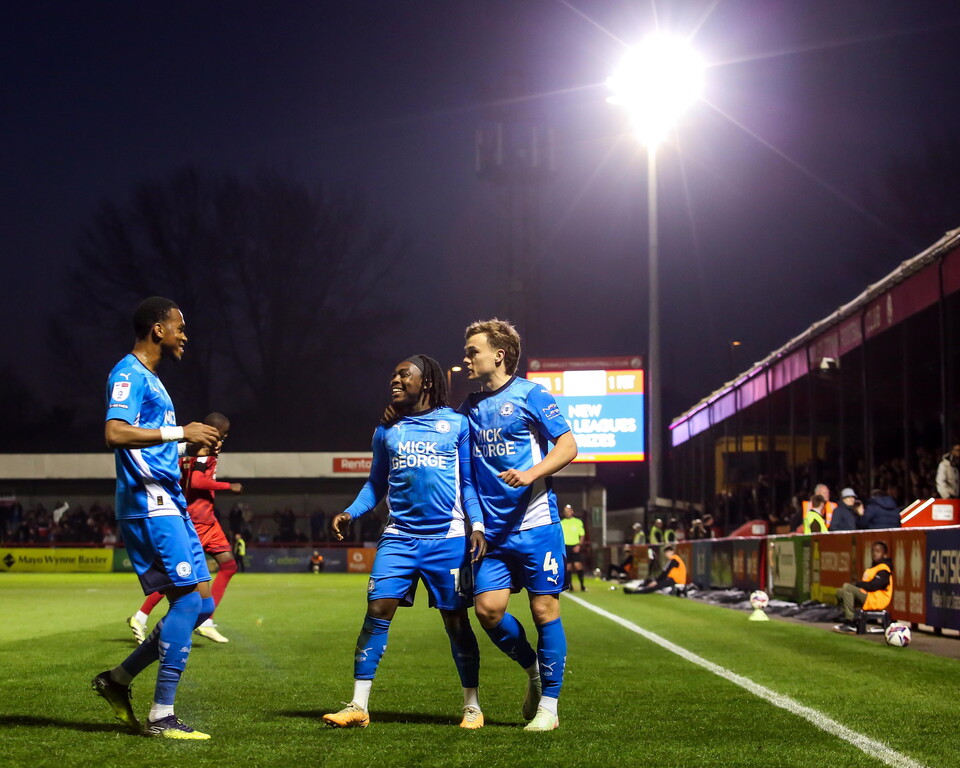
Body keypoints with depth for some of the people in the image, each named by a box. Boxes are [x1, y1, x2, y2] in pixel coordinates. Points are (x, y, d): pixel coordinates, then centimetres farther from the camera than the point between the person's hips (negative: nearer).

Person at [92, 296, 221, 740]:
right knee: (189, 599, -13)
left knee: (200, 603, 8)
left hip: (169, 506, 10)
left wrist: (190, 444, 17)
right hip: (150, 505, -10)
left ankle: (119, 679, 16)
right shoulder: (129, 374, -9)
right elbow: (115, 433, -24)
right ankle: (161, 717, -9)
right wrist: (180, 432, -22)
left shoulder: (148, 378, 22)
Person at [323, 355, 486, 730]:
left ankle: (472, 705, 16)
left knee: (456, 619, 2)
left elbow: (469, 483, 6)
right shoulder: (386, 430, 14)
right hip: (399, 536, 2)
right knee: (377, 611, -9)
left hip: (447, 539, -2)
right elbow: (376, 484, 19)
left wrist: (477, 525, -6)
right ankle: (358, 706, -5)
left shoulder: (456, 424, 5)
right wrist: (350, 513, 3)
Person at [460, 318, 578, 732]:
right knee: (487, 609, -4)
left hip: (535, 524, -5)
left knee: (544, 609, -2)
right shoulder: (470, 407, 14)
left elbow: (568, 445, -7)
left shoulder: (530, 395, -3)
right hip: (493, 529, 6)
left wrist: (531, 474, -20)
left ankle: (548, 705, 8)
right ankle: (534, 670, 22)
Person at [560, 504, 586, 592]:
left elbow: (582, 535, 4)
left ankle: (582, 585, -4)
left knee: (578, 565, -11)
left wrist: (579, 545, -8)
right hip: (565, 546, 2)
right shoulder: (561, 523, 8)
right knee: (568, 566, 1)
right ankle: (570, 585, 9)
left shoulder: (578, 522, 3)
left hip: (575, 547, -2)